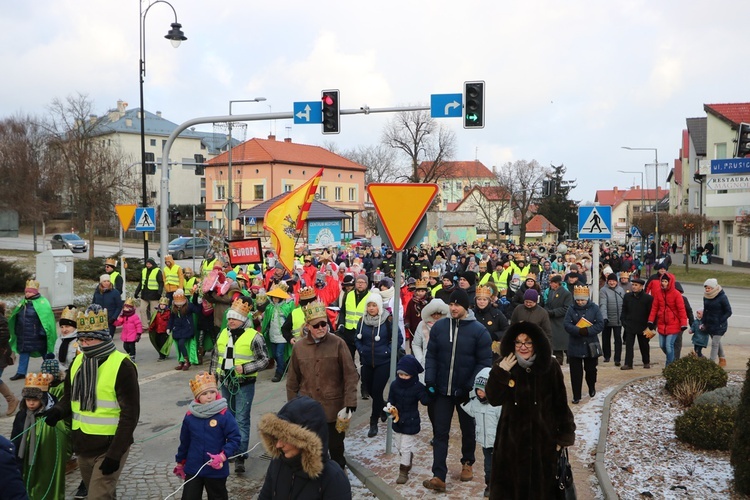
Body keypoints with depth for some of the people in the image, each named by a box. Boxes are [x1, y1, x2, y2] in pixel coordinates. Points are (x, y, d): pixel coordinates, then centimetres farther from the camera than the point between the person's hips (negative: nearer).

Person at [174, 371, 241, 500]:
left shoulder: (224, 415, -16)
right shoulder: (190, 416, -4)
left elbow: (235, 439, -14)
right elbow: (185, 441, 8)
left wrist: (223, 456, -28)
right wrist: (180, 462, 18)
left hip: (216, 470, -2)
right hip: (193, 470, 3)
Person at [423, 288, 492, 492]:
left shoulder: (478, 330, -11)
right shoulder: (439, 327, -2)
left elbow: (484, 362, -10)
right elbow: (431, 355, 2)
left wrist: (472, 386, -17)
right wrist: (430, 381, -8)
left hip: (466, 391, -2)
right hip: (442, 390, 2)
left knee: (468, 430, 18)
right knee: (440, 433, 1)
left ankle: (467, 463, 40)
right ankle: (439, 476, 4)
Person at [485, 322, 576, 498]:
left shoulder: (550, 367, -8)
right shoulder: (506, 367, -4)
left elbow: (561, 403, -3)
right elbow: (494, 399, -9)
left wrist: (565, 435, -2)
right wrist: (500, 373, -20)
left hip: (544, 437, -1)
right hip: (512, 439, 1)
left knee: (543, 485, 12)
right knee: (511, 486, 10)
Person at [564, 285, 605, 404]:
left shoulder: (594, 308, -3)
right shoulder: (571, 309, -2)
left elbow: (600, 325, -10)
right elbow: (567, 325, -11)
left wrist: (588, 331, -23)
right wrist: (579, 331, -27)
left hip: (590, 345, 0)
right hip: (575, 346, 0)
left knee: (591, 369, 15)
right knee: (575, 372, 0)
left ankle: (592, 388, 44)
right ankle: (576, 396, 8)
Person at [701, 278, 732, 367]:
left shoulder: (722, 297, -15)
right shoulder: (706, 297, 2)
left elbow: (728, 312, -11)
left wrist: (720, 321, -19)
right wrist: (703, 322, 8)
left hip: (719, 325, -6)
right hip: (709, 324, 6)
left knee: (715, 343, -7)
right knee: (717, 342, 19)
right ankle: (722, 359, 36)